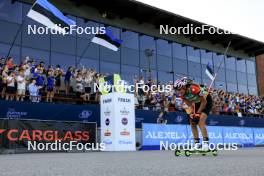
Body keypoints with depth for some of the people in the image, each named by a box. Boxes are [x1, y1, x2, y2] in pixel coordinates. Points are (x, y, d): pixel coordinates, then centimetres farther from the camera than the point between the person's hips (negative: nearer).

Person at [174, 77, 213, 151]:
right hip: (197, 103, 7)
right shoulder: (182, 94, -14)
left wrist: (198, 113, -23)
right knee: (192, 123, 1)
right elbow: (189, 104, -5)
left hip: (206, 101, -7)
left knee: (200, 122, -23)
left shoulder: (194, 88, -35)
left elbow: (204, 101, -26)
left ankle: (206, 142, -17)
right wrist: (192, 113, -20)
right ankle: (196, 143, 10)